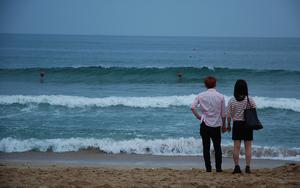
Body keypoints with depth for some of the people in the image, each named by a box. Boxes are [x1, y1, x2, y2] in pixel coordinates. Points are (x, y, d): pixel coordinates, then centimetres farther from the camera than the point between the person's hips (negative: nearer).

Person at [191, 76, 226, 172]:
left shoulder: (201, 95, -1)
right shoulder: (220, 96, -1)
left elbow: (193, 107, -12)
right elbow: (223, 113, 1)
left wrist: (198, 116, 3)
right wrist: (223, 125, 14)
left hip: (205, 124, 0)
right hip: (216, 125, 0)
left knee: (206, 147, 6)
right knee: (217, 147, 10)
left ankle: (208, 168, 4)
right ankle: (218, 167, 8)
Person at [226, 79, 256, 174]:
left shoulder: (231, 100, -6)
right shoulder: (250, 100, -7)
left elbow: (229, 116, -5)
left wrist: (228, 125, 9)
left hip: (237, 124, 0)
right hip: (247, 125, 0)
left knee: (236, 147, 4)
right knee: (248, 147, 5)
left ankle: (237, 167, 1)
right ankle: (247, 167, 3)